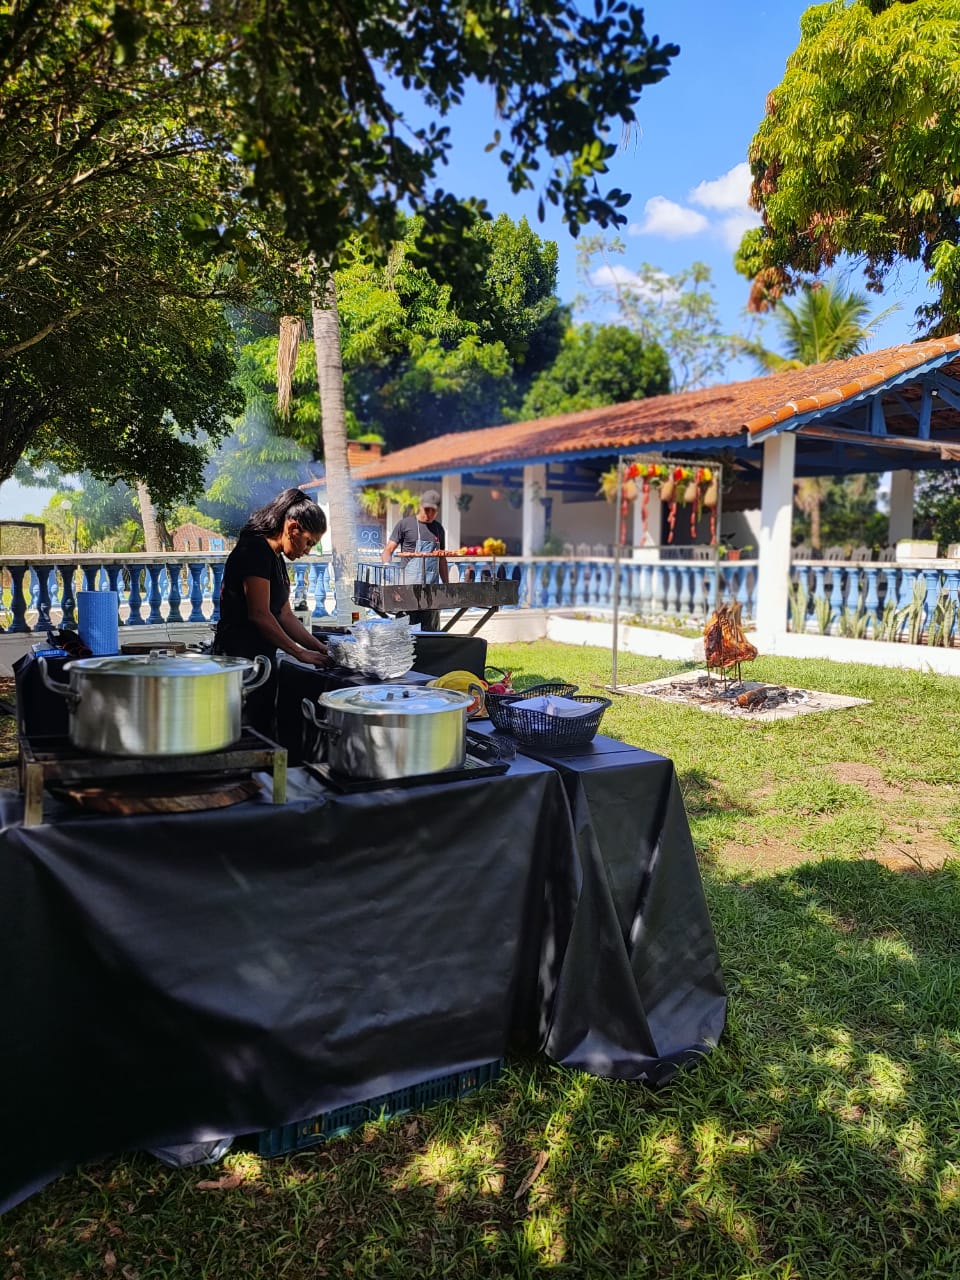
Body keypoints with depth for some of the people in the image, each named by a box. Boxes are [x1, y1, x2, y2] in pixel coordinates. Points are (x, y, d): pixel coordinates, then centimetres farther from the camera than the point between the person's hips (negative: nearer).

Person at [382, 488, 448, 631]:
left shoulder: (438, 529, 16)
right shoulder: (405, 524, 3)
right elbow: (389, 549, 0)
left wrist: (446, 585, 17)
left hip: (432, 586, 5)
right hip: (408, 584, -4)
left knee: (431, 629, 5)